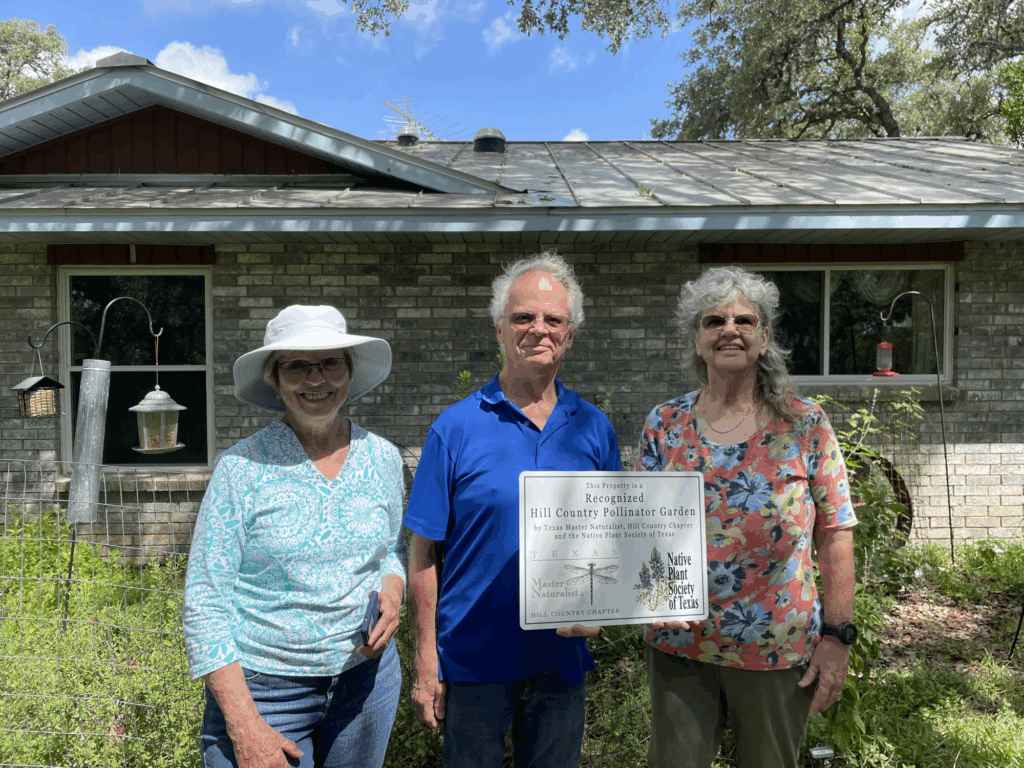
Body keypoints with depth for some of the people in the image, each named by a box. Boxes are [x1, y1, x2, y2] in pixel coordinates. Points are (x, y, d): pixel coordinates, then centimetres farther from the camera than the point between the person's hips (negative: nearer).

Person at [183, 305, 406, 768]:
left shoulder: (383, 458, -2)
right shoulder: (241, 468, -13)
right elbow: (205, 605, -11)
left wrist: (392, 595, -9)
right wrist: (244, 727, -15)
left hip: (366, 676, 4)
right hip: (262, 689, -3)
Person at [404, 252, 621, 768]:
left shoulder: (594, 429, 0)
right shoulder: (456, 428, -9)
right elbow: (424, 552, -7)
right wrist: (426, 661, -8)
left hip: (561, 659, 3)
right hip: (473, 660, -2)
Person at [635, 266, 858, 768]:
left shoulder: (805, 425, -5)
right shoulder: (664, 425, -1)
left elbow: (835, 534, -4)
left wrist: (837, 635, -6)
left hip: (778, 651, -1)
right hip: (678, 647, 1)